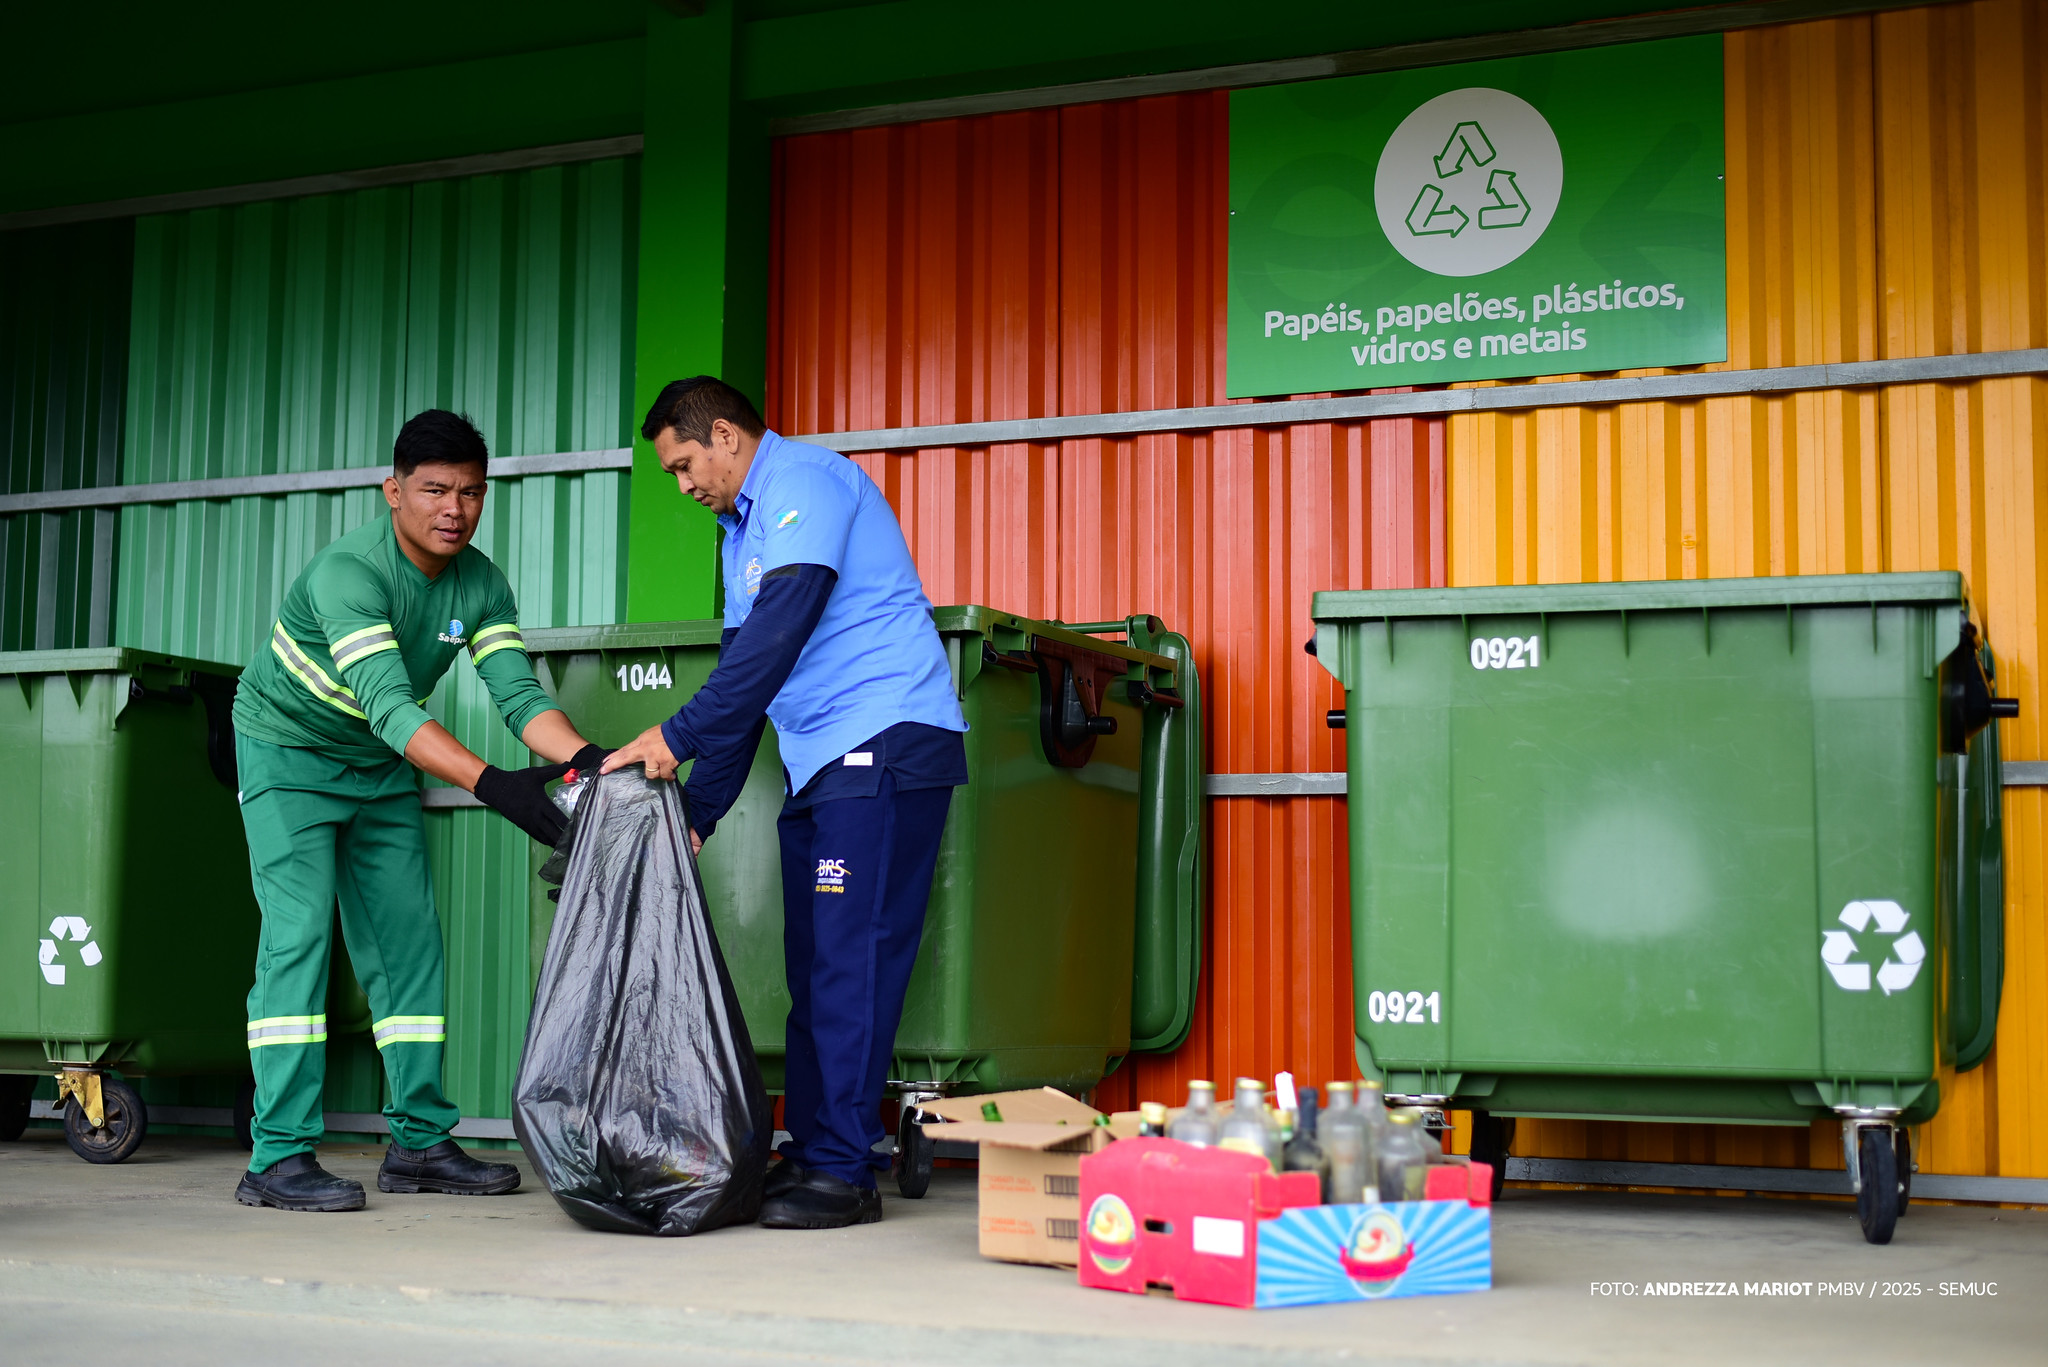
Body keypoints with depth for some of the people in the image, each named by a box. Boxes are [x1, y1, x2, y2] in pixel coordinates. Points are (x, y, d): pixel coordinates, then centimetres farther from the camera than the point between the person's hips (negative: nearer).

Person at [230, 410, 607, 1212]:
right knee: (298, 933, -16)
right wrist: (493, 785, -53)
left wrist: (587, 757, -38)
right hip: (289, 752, -7)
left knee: (408, 941, 3)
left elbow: (519, 694, -18)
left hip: (382, 769, 7)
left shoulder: (480, 584, -10)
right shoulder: (350, 570, -30)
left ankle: (420, 1140, 9)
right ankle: (279, 1157, -15)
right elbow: (390, 706, -42)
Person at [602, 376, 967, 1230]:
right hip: (818, 761, 10)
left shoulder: (803, 481, -6)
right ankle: (807, 1155, 13)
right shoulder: (745, 528, 24)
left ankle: (844, 1172, -10)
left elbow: (781, 629, -18)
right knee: (812, 967, 8)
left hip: (884, 745, -10)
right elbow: (744, 669, 24)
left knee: (851, 960, -12)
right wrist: (697, 809, 18)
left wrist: (678, 736, -17)